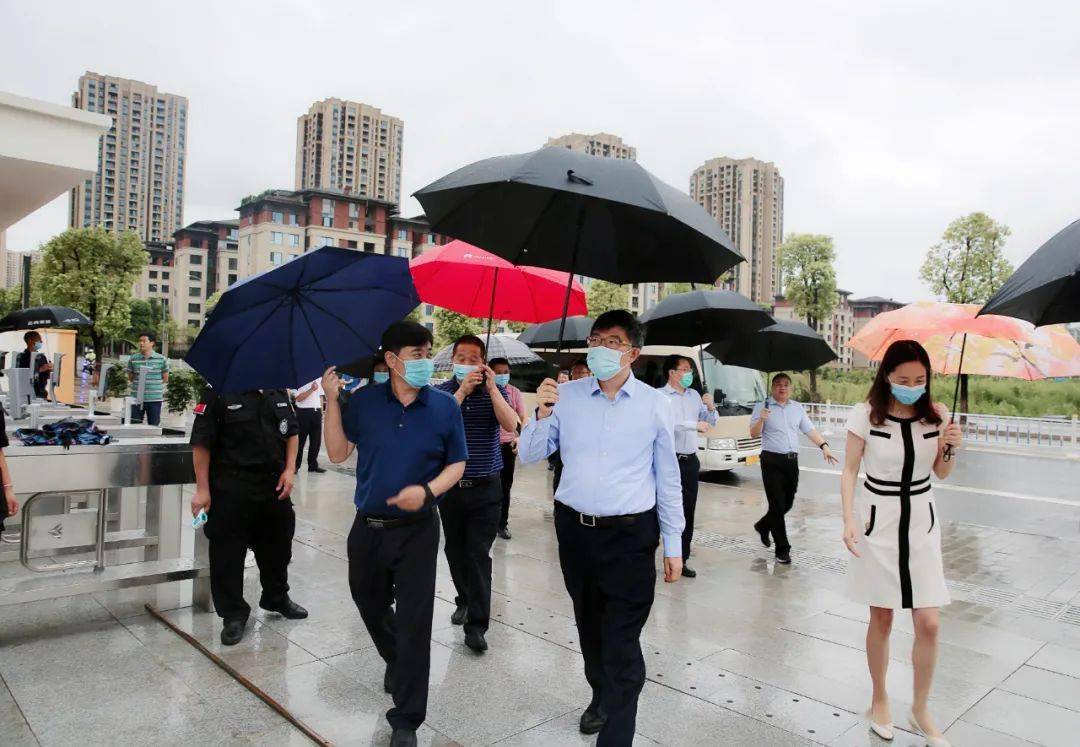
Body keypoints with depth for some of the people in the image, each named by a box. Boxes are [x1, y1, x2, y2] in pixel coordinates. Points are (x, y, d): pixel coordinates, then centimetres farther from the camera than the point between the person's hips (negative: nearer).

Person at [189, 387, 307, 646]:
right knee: (228, 552, 3)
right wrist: (202, 490, -12)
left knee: (277, 543, 19)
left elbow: (291, 432, 12)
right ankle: (233, 614, 20)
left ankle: (277, 597, 40)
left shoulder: (278, 391, 4)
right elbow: (201, 443, -11)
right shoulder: (218, 393, -12)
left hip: (274, 482, 6)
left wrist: (289, 470, 1)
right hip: (231, 487, -5)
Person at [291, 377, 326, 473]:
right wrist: (311, 390, -23)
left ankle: (313, 465, 15)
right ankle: (295, 465, 14)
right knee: (300, 440, 3)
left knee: (316, 440, 6)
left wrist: (321, 411, 13)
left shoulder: (319, 380, 11)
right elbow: (298, 398, -14)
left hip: (316, 412, 5)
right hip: (304, 411, -5)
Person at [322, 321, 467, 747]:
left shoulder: (444, 406, -6)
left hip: (416, 530, -2)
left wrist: (428, 490, -19)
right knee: (370, 606, 22)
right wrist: (332, 400, -11)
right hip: (367, 528, 3)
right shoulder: (364, 401, -3)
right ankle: (396, 662, 53)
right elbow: (337, 453, -2)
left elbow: (457, 464, -1)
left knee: (414, 622, 0)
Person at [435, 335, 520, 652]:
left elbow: (511, 425, -16)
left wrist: (492, 388, -22)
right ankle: (465, 600, 38)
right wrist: (462, 391, -24)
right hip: (450, 486, 2)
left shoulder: (495, 391, 0)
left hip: (485, 487, -2)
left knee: (479, 554, -5)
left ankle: (476, 626, 0)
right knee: (455, 550, 16)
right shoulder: (442, 392, 0)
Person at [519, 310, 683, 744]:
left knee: (621, 640, -4)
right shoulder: (566, 395, 0)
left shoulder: (654, 405, -3)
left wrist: (673, 545, 3)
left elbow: (668, 479, 3)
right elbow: (529, 456, 3)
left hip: (629, 534, -3)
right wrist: (542, 414, -16)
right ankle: (601, 699, 46)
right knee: (588, 626, 21)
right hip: (574, 528, 3)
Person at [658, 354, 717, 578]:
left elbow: (710, 423, 21)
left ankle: (681, 560, 21)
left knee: (687, 512, 11)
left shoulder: (694, 395, 14)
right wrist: (694, 425, -20)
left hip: (690, 461, 7)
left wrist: (710, 408, 1)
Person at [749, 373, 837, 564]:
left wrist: (824, 446, -2)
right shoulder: (762, 407, -3)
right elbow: (754, 434, -8)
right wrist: (761, 420, -26)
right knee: (778, 505, -4)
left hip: (792, 461, 5)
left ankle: (763, 526, 39)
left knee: (787, 504, 13)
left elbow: (810, 430, 11)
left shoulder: (797, 408, 12)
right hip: (772, 462, -5)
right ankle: (782, 549, 5)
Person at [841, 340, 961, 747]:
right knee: (881, 619, 9)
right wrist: (849, 521, -17)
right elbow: (849, 471, -7)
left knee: (928, 623, 3)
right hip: (877, 520, -3)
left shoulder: (935, 415, -2)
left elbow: (941, 473, 8)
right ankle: (879, 700, 30)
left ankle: (920, 709, 24)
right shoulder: (866, 415, -11)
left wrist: (951, 446, -12)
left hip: (921, 521, 3)